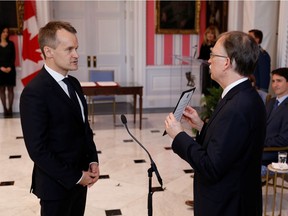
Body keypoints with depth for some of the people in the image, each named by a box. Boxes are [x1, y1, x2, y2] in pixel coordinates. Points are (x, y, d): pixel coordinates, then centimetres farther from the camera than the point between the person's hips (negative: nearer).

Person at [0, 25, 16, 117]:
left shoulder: (11, 44, 6)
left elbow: (13, 57, 2)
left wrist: (10, 67, -11)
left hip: (10, 69, 0)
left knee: (10, 89, -1)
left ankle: (10, 109, 1)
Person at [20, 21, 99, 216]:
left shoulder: (73, 83, 5)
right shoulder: (34, 93, -21)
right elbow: (38, 149, -21)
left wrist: (93, 161, 1)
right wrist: (75, 177, -15)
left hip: (80, 177, 7)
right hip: (57, 184, -7)